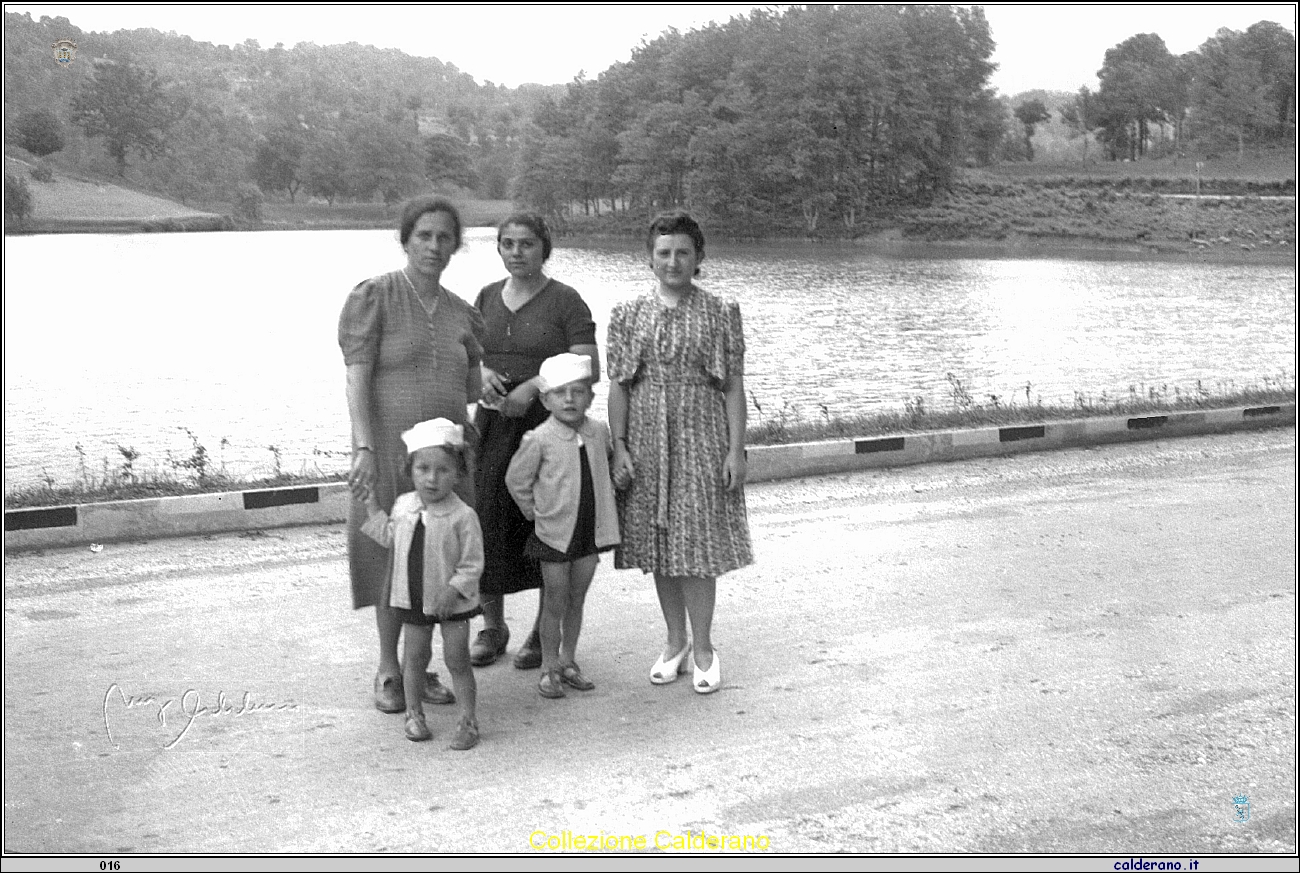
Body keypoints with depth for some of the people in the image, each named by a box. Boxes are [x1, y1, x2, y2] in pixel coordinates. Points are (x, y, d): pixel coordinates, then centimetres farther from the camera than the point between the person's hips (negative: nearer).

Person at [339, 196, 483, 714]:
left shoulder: (462, 313, 10)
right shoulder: (373, 297, -4)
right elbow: (357, 377, -12)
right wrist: (363, 447, -21)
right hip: (390, 450, -4)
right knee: (393, 557, 3)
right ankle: (388, 670, 19)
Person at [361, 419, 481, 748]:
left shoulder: (462, 516, -17)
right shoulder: (402, 506, -1)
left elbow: (472, 564, -14)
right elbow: (392, 539, 18)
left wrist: (451, 591, -23)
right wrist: (374, 511, 11)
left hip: (452, 602, -4)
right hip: (412, 598, 4)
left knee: (457, 659, 1)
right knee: (415, 656, 13)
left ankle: (468, 721, 11)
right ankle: (414, 714, 29)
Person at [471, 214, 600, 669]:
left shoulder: (565, 301, -3)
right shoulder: (487, 297, 13)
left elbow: (589, 369, -10)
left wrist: (533, 386, -20)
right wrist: (482, 374, -7)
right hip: (493, 424, 4)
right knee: (487, 521, -2)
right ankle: (492, 627, 15)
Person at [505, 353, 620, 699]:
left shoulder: (599, 432, -1)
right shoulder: (539, 440, -14)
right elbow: (516, 479, -4)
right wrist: (535, 510, 0)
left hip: (592, 530, 4)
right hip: (554, 532, -4)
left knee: (577, 599, 13)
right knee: (555, 603, 2)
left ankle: (568, 661, 26)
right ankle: (549, 667, 14)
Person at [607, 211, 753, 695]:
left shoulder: (721, 313, 1)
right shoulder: (628, 314, 5)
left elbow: (734, 386, 0)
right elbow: (618, 386, 5)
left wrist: (736, 449, -5)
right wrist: (619, 447, -2)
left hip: (701, 442, -2)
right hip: (646, 443, 3)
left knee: (697, 545, -2)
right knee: (659, 546, 9)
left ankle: (703, 648, 12)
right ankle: (676, 642, 24)